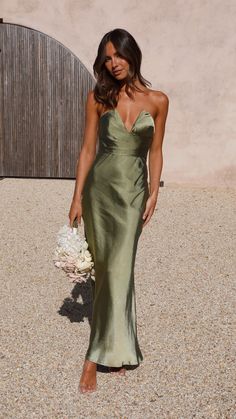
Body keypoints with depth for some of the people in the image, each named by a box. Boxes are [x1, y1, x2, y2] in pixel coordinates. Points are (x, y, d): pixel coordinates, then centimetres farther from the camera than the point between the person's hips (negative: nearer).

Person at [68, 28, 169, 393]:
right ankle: (120, 346, 24)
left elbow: (155, 152, 6)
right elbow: (88, 149, 2)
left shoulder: (158, 100, 1)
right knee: (104, 267, 7)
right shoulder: (98, 98, 1)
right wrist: (77, 197, -2)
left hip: (133, 191, -1)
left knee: (118, 270, -6)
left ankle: (95, 359, 4)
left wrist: (153, 193, -2)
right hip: (99, 187, 1)